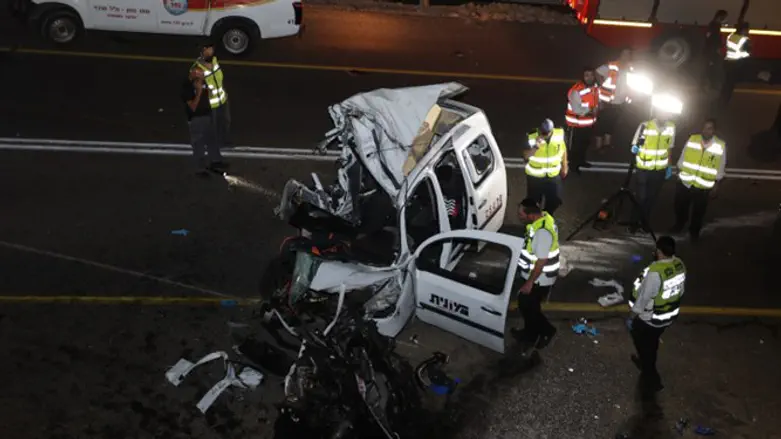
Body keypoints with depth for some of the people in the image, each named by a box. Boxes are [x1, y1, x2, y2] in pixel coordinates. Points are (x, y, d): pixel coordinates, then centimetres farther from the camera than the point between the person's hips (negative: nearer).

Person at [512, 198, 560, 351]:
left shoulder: (542, 231, -33)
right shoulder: (542, 218, -1)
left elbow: (542, 261, -28)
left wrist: (529, 282, -19)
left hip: (539, 279, -9)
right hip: (536, 276, 9)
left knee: (528, 306, 8)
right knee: (527, 304, 21)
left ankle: (546, 330, 28)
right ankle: (530, 334, 37)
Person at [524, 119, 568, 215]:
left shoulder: (560, 134, -15)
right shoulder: (532, 137, -23)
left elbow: (563, 149, 3)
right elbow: (526, 156, -31)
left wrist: (564, 166, 11)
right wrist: (535, 147, -47)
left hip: (553, 175, 3)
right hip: (535, 176, -3)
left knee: (555, 200, 15)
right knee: (534, 202, 12)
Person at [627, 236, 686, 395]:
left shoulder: (655, 272, -36)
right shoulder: (679, 264, -12)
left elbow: (643, 297, -24)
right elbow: (680, 290, 4)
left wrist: (632, 316, -9)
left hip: (649, 318, -7)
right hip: (669, 315, 7)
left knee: (644, 346, 15)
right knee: (652, 343, 31)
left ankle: (651, 381, 24)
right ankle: (646, 363, 54)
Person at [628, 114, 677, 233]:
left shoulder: (671, 127, -5)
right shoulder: (645, 126, -17)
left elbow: (669, 148, 8)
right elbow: (634, 145, -8)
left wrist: (669, 166, 11)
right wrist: (635, 148, -31)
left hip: (660, 169, 3)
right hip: (644, 168, -3)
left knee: (652, 198, 14)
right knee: (640, 197, 4)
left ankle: (645, 222, 32)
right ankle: (634, 223, 23)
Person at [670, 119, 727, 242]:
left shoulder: (721, 146, -10)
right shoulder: (692, 139, -6)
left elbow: (720, 167, -2)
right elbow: (683, 157, 4)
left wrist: (715, 184, 0)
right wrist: (679, 172, 6)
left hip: (703, 187, -1)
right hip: (685, 182, 1)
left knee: (698, 211, 14)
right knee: (680, 206, 18)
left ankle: (694, 231, 37)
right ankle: (679, 225, 43)